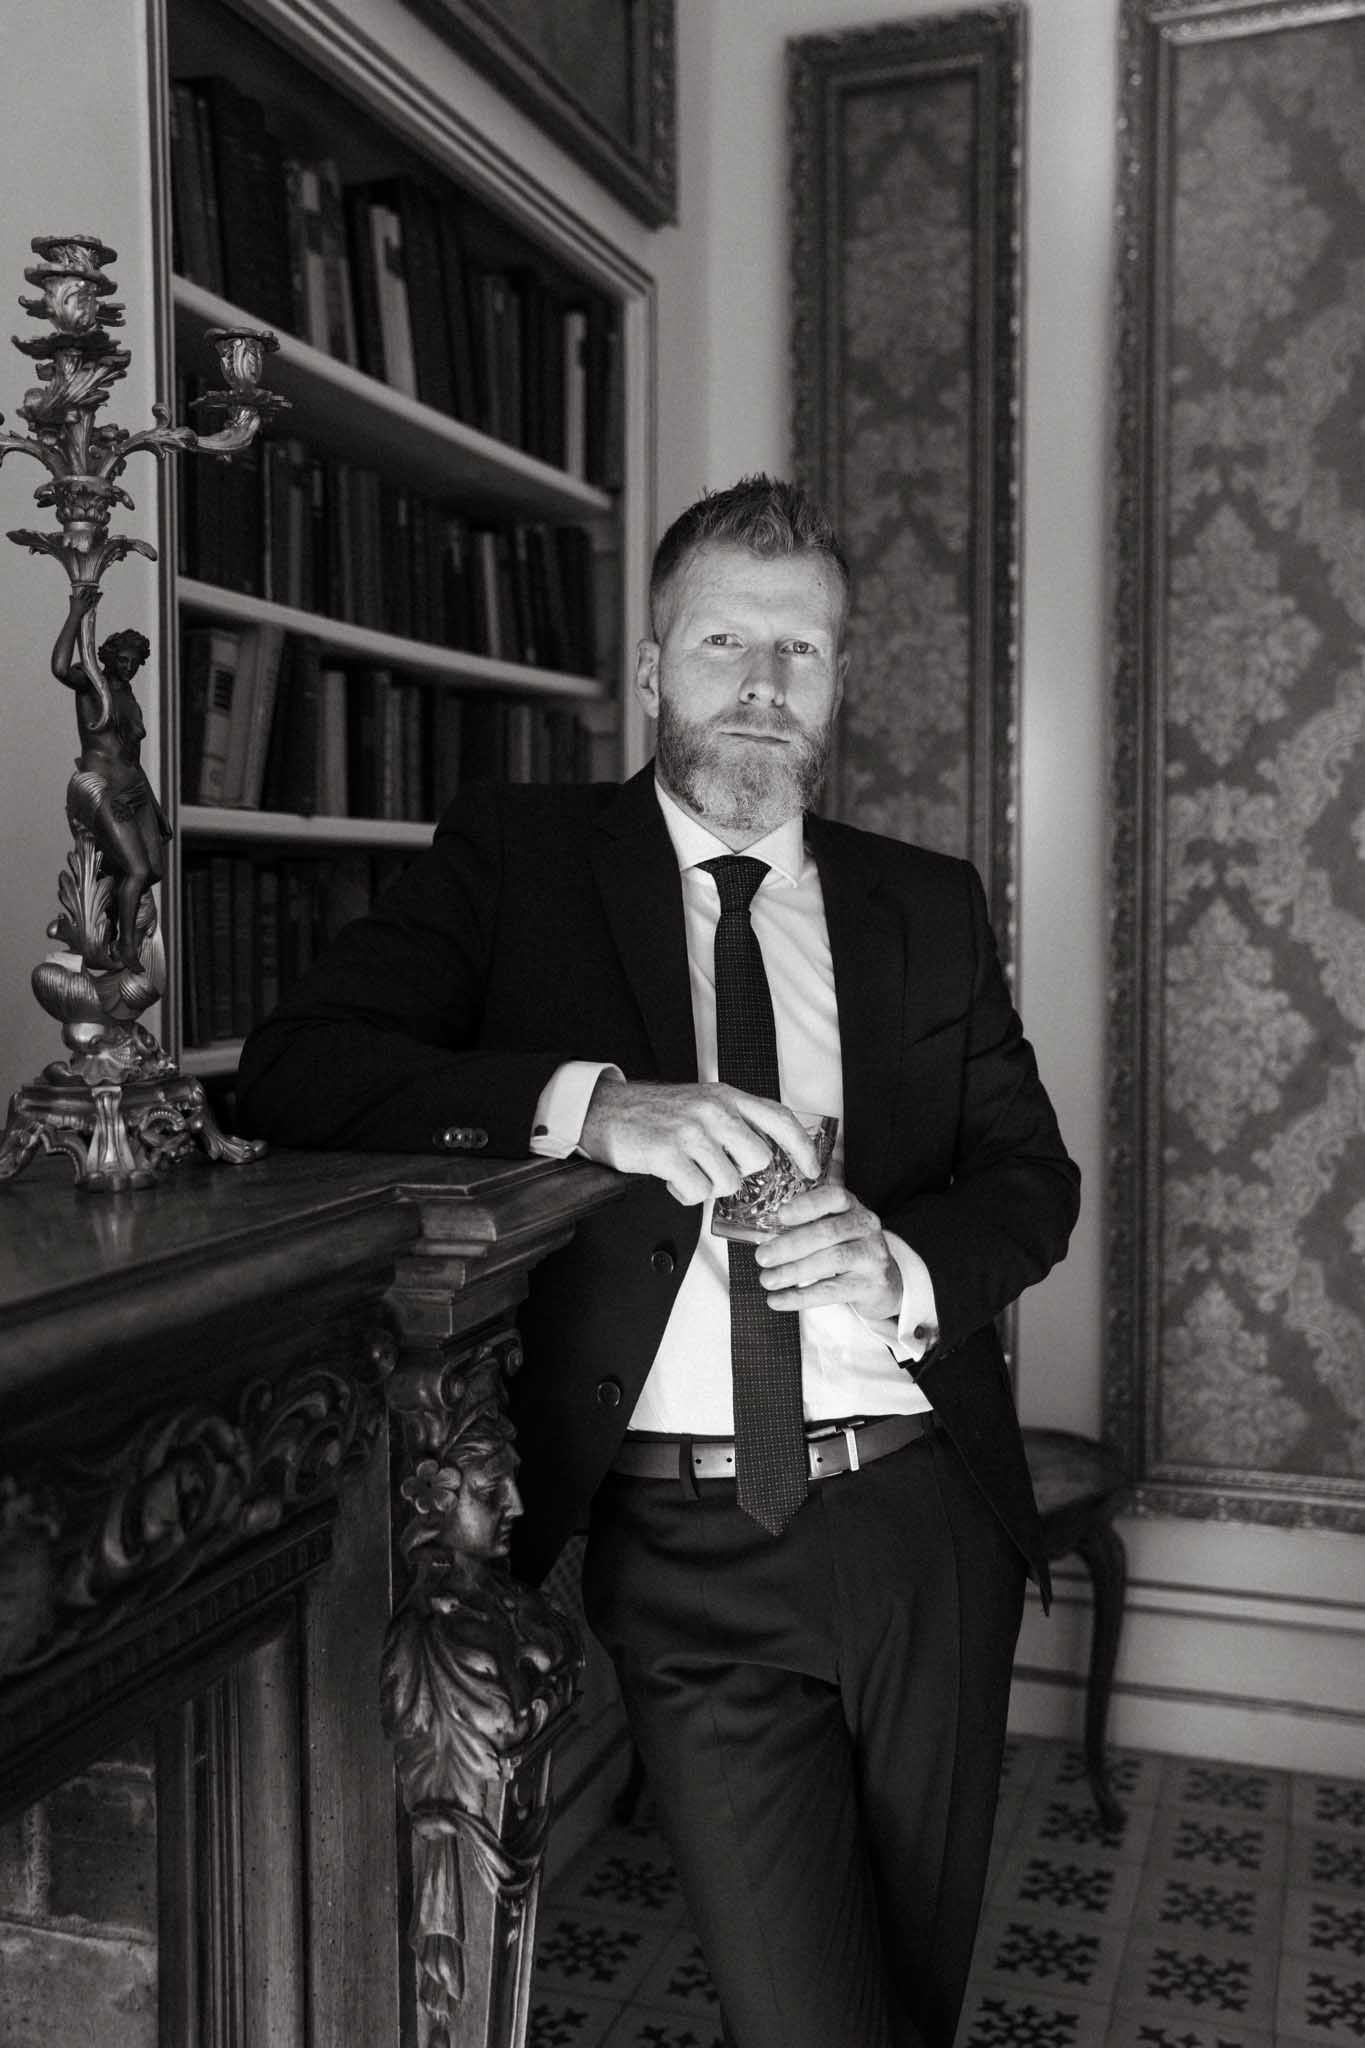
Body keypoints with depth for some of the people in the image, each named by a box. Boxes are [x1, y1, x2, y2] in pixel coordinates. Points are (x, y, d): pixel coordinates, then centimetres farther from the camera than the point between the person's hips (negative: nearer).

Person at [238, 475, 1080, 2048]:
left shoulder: (927, 904, 10)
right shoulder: (515, 858, 1)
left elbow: (1033, 1178, 10)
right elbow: (293, 1071, -10)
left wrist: (904, 1268, -13)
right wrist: (593, 1099, -25)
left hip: (926, 1524, 3)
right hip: (682, 1548, -3)